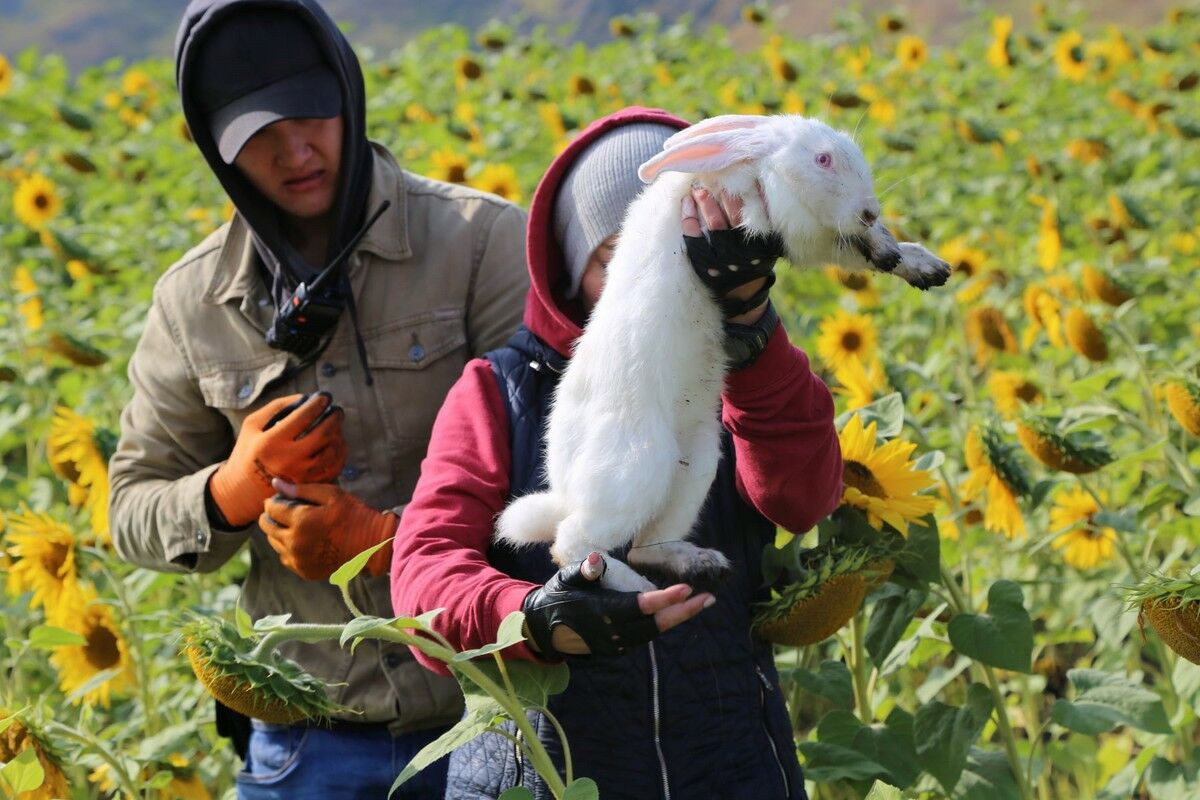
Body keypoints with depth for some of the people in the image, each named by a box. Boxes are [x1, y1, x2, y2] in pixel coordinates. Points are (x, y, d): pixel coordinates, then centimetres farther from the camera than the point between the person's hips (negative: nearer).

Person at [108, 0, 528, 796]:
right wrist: (237, 489, -11)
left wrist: (388, 540, -21)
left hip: (495, 708, -2)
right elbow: (134, 515, 11)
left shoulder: (483, 241, -6)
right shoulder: (194, 302, 4)